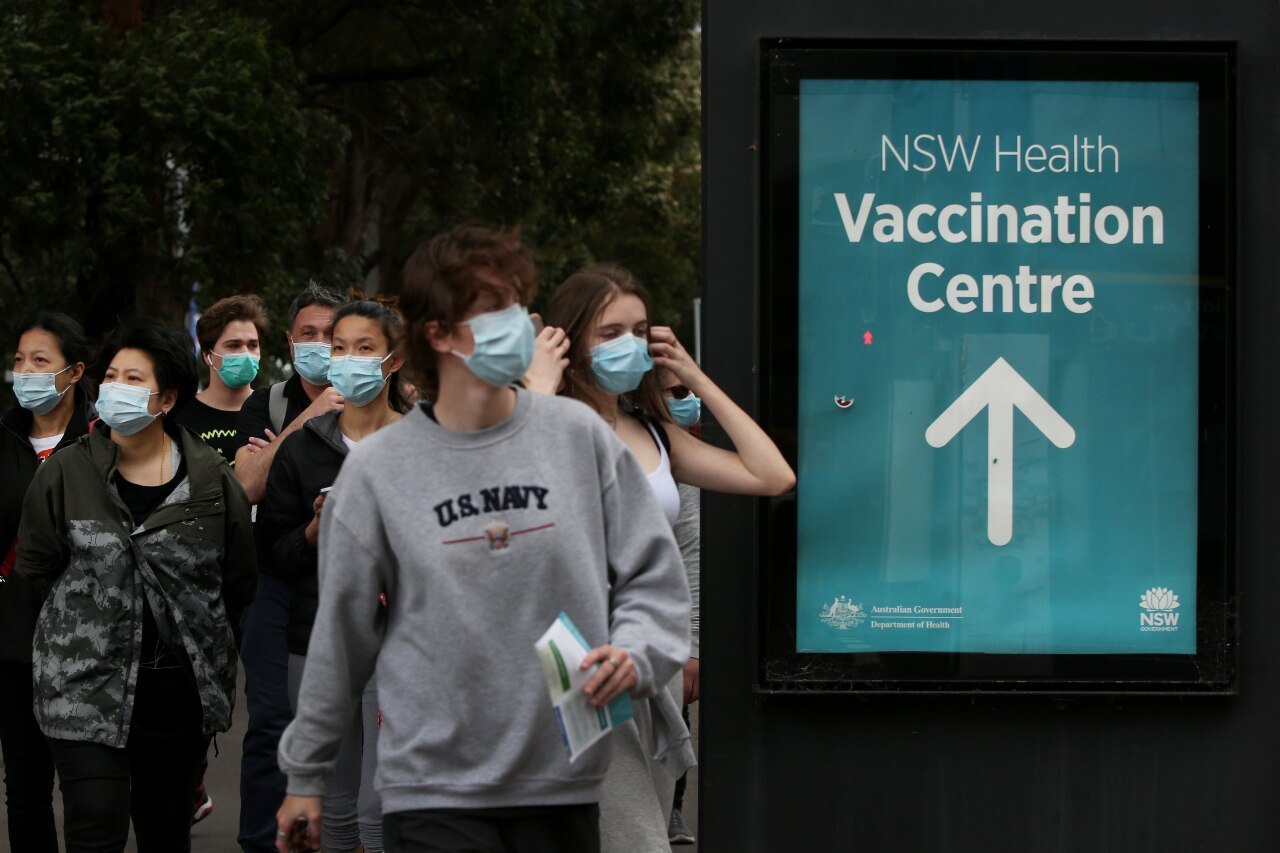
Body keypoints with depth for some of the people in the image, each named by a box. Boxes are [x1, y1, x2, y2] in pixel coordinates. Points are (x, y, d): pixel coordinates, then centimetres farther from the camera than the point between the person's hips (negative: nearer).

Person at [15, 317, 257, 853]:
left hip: (180, 686, 2)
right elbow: (36, 567, 6)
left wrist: (197, 636, 10)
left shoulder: (211, 479, 0)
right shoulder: (66, 474, -2)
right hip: (87, 687, -2)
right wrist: (95, 621, 6)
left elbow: (239, 583, 9)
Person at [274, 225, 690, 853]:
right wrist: (305, 774, 13)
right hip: (432, 794, -2)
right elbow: (341, 631, 7)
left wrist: (633, 653, -12)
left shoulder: (579, 436, 3)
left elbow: (653, 576, 9)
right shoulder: (378, 469, -1)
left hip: (565, 786, 2)